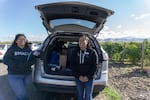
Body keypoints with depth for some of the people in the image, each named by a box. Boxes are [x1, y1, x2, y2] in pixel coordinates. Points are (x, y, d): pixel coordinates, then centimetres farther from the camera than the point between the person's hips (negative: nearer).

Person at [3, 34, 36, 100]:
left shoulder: (28, 49, 5)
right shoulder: (12, 49, -4)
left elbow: (33, 60, 2)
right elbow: (5, 60, -11)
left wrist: (27, 64, -20)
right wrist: (20, 64, -21)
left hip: (27, 75, 3)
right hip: (14, 76, -3)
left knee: (20, 93, 19)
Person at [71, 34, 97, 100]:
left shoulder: (92, 52, -7)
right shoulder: (75, 52, 0)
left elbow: (94, 66, -6)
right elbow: (73, 65, 0)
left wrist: (88, 77, -13)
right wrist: (78, 76, -9)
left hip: (89, 79, -2)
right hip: (78, 78, 2)